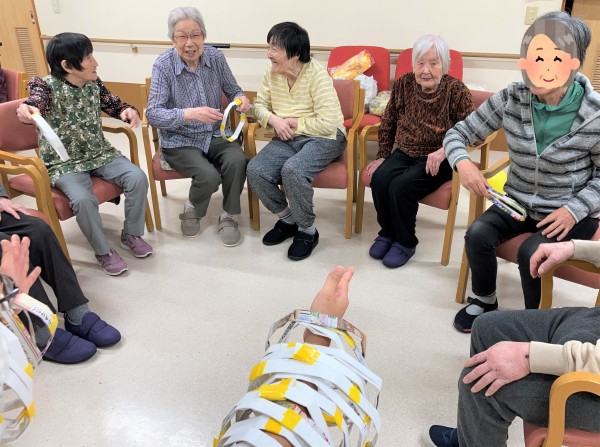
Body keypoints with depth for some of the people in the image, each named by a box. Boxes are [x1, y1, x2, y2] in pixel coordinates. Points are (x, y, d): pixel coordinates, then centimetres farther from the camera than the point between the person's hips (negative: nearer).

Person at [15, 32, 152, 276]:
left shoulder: (93, 83, 0)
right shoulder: (47, 86, -13)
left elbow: (115, 105, 10)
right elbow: (35, 103, -34)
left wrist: (129, 111, -14)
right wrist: (26, 110, -59)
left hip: (100, 153, 5)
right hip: (63, 162, -4)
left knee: (138, 178, -17)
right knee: (83, 199, -31)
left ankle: (131, 234, 4)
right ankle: (103, 251, -6)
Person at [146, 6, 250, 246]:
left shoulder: (215, 56, -4)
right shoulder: (163, 64, -13)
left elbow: (232, 90, 9)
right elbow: (153, 114, -19)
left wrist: (241, 98, -17)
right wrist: (189, 114, -36)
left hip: (215, 135, 3)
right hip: (179, 141, -3)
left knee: (238, 161, -28)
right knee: (209, 176, -29)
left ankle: (228, 216, -3)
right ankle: (192, 209, 7)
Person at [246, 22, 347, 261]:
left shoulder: (317, 75, -17)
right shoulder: (271, 72, 1)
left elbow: (328, 123, -21)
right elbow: (260, 105, 11)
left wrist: (296, 123, -15)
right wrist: (273, 119, -11)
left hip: (323, 137, -6)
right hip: (288, 138, 6)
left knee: (292, 170, -35)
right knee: (255, 170, -19)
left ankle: (308, 230, -10)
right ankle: (288, 219, 5)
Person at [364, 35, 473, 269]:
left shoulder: (457, 90, -12)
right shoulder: (403, 84, -1)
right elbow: (388, 122, 10)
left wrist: (444, 151, -27)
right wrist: (383, 155, 6)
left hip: (438, 160, -4)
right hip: (404, 153, 4)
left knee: (401, 186, -29)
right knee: (379, 178, -25)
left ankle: (405, 243, -4)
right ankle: (387, 233, 0)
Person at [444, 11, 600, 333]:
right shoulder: (511, 99, -11)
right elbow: (459, 133, -5)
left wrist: (574, 210, -22)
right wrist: (463, 163, -27)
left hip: (571, 214, -3)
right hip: (518, 203, 3)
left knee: (531, 252, -28)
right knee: (477, 234, -21)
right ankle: (484, 301, 6)